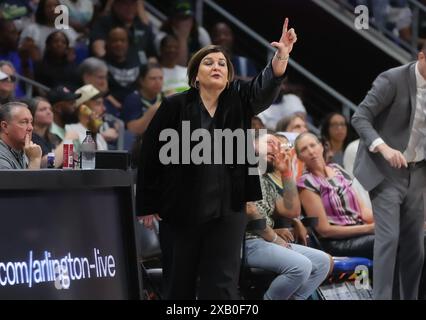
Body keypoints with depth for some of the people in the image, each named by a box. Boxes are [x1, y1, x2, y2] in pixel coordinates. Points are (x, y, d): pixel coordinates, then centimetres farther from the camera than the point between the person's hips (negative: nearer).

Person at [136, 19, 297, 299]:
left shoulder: (238, 100, 3)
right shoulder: (174, 106, -5)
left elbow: (264, 89, -16)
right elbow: (151, 155, -2)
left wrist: (281, 57, -35)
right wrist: (148, 205, -2)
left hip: (228, 210, 2)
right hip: (181, 210, -1)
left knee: (222, 286, -3)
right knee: (180, 285, 8)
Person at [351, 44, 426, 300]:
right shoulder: (393, 80, -16)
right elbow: (360, 118, -19)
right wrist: (384, 147, -34)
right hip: (386, 171, -6)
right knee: (389, 237, -13)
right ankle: (382, 297, -10)